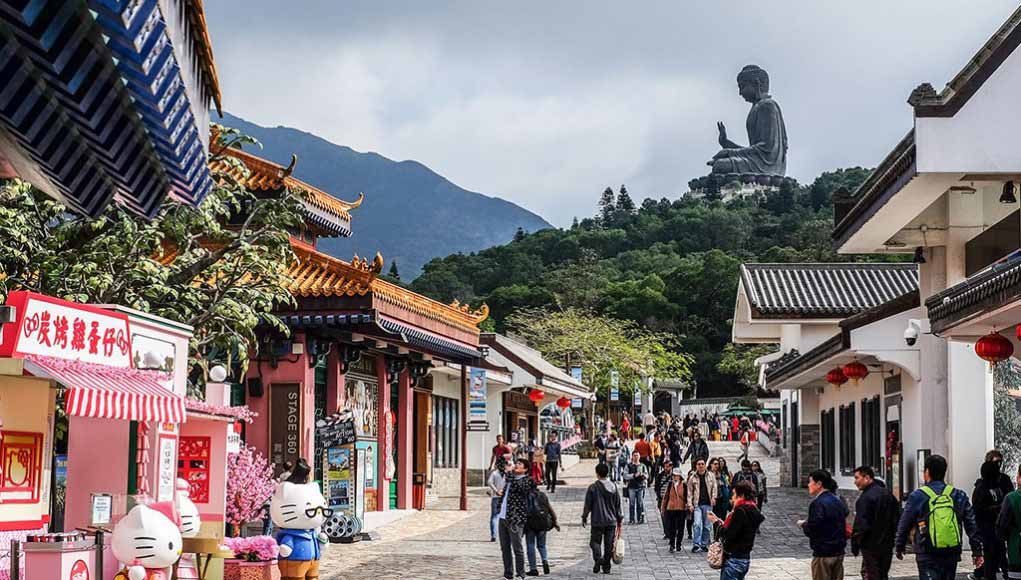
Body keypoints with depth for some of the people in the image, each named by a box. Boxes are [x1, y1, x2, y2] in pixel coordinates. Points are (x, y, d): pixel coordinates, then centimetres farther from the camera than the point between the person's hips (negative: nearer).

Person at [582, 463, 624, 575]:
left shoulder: (593, 488, -8)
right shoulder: (614, 487, 4)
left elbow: (587, 505, -4)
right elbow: (618, 505, 9)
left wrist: (584, 518, 8)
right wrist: (619, 519, 18)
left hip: (597, 521, -3)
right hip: (611, 521, 3)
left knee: (595, 541, 6)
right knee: (609, 544, 7)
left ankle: (598, 558, -19)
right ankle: (606, 567, 9)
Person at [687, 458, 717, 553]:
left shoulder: (710, 476, 6)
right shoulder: (692, 477, 3)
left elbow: (714, 487, 11)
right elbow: (690, 492, 5)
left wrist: (713, 497, -5)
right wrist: (690, 504, -3)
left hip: (708, 504, 2)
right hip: (697, 505, -2)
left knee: (706, 525, 6)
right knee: (697, 524, -15)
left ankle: (704, 544, 15)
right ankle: (696, 544, -14)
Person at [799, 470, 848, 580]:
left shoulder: (818, 503, -17)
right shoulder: (838, 501, 10)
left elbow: (811, 530, -21)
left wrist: (803, 524, 1)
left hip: (823, 554, -8)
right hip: (839, 551, 8)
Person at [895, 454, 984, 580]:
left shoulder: (917, 496, -4)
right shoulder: (959, 496, 7)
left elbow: (904, 526, 3)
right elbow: (972, 526, 7)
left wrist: (899, 547, 17)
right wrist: (977, 551, 12)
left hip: (927, 557, -4)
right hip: (952, 555, 4)